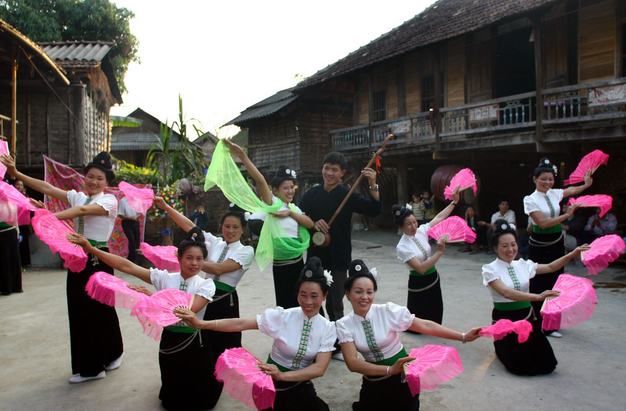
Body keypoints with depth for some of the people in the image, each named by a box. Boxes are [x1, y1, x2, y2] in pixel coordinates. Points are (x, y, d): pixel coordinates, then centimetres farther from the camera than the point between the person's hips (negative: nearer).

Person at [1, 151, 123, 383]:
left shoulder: (109, 200, -7)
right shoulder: (77, 197, 12)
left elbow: (83, 210, -24)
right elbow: (47, 188, 3)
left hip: (99, 261, -6)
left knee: (101, 309, 2)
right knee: (79, 310, 9)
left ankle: (113, 353, 27)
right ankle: (89, 367, 24)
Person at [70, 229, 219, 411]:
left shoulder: (206, 285, -12)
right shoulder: (165, 277, -6)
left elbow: (190, 309, -30)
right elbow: (126, 266, -11)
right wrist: (91, 249, -18)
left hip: (194, 344, -2)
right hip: (170, 342, 2)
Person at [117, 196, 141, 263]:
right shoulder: (123, 201, -6)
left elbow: (140, 212, 8)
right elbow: (120, 215, -6)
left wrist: (136, 216, -13)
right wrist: (130, 218, -17)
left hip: (135, 222, 4)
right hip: (127, 223, -4)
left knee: (137, 241, 3)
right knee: (132, 240, -14)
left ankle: (131, 259, 19)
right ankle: (133, 259, -1)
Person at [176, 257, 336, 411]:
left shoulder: (328, 328, -7)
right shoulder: (282, 316, -13)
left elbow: (319, 368, -16)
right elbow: (240, 324, -19)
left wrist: (282, 375, -30)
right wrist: (201, 324, -30)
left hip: (300, 385, 2)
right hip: (273, 383, -2)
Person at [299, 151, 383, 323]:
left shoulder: (347, 195, -4)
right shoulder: (311, 195, 3)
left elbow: (375, 210, -13)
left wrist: (373, 186, -28)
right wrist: (313, 224, -15)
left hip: (338, 258, -3)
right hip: (316, 256, 3)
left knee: (335, 305, 4)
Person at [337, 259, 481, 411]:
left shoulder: (387, 311, -18)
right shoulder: (344, 325, -13)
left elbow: (425, 326, -17)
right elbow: (352, 363, -22)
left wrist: (463, 336, -20)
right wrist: (390, 370, -34)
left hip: (402, 377, -2)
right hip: (374, 383, 2)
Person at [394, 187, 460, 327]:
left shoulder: (421, 231, -5)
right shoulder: (402, 247, -22)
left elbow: (439, 218, 5)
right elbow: (421, 268, -28)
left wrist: (454, 201, 4)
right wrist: (440, 252, -31)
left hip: (433, 280, 6)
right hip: (419, 284, -6)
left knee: (435, 315, 18)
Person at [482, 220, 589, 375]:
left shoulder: (522, 265, 4)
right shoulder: (490, 269, -13)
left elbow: (550, 267, 14)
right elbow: (506, 292, -28)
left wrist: (572, 254, 1)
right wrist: (537, 297, -39)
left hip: (528, 318, 5)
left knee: (547, 365, -1)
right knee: (523, 367, -12)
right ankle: (501, 347, 19)